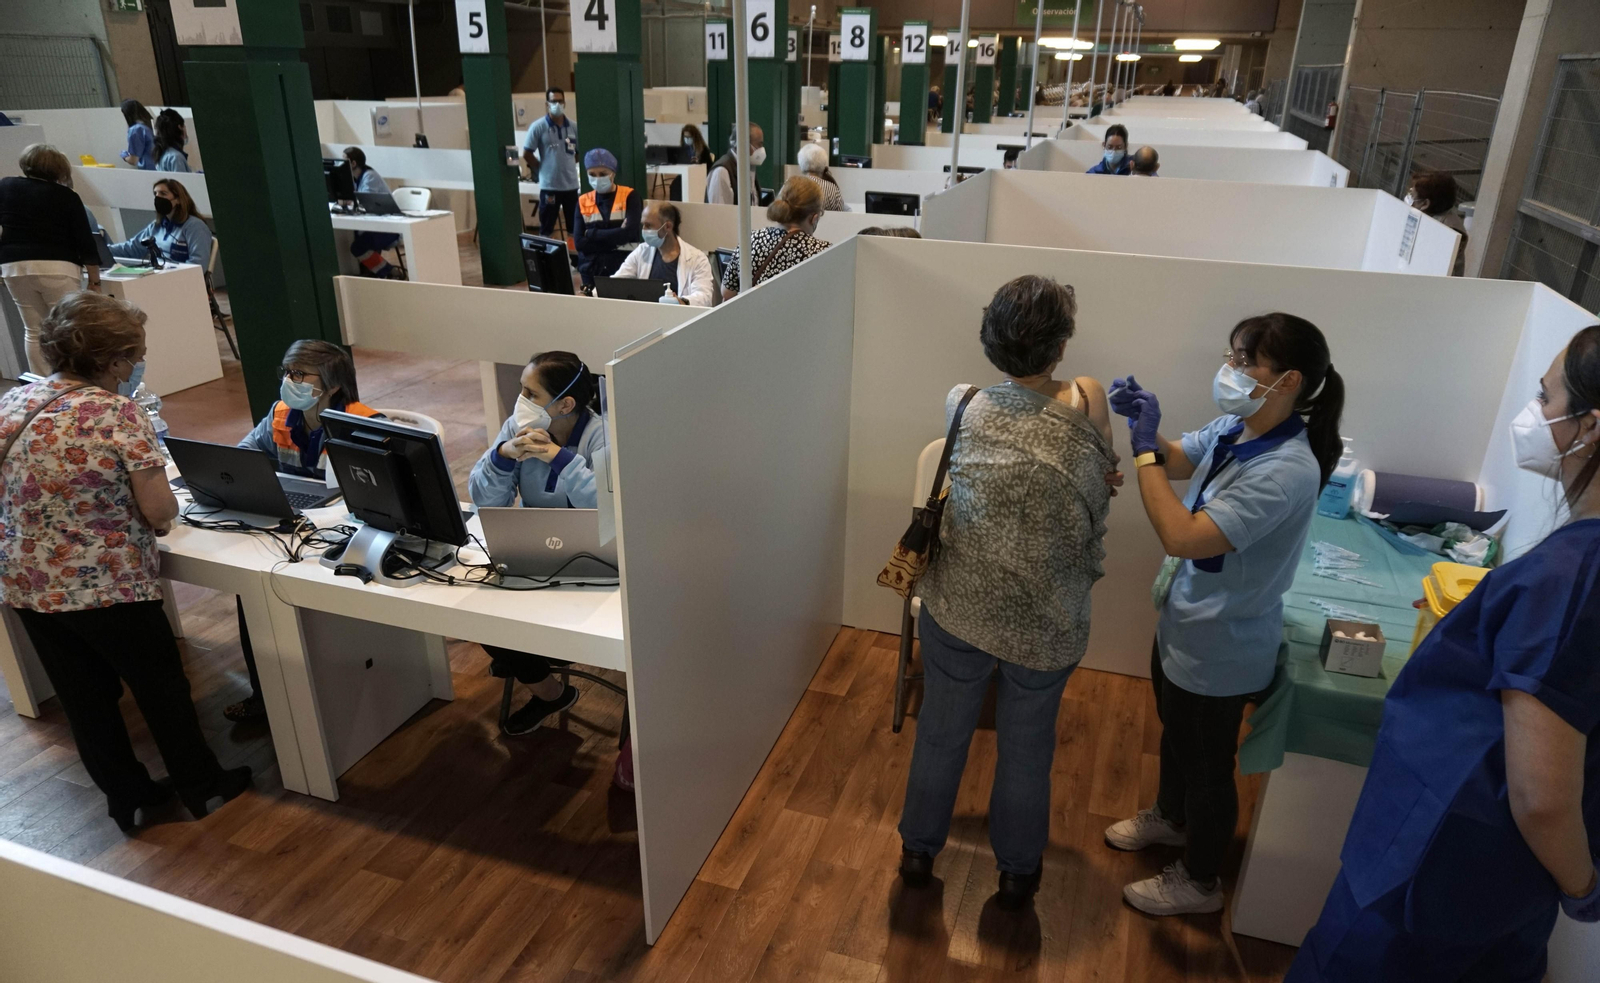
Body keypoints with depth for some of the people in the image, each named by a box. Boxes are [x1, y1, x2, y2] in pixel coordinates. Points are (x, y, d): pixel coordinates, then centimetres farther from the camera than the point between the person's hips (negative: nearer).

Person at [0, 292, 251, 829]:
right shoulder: (120, 413, -18)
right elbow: (159, 510, -19)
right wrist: (164, 513, 3)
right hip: (107, 585, -6)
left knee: (85, 698, 18)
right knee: (162, 687, 14)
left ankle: (127, 796, 34)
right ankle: (201, 786, 30)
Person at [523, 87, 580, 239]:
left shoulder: (574, 126, 4)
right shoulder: (538, 127, -5)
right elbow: (527, 154, -2)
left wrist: (567, 164, 8)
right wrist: (543, 169, 2)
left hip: (571, 184, 3)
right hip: (549, 185, -3)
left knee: (575, 228, 9)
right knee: (546, 229, 4)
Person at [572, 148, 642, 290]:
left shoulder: (630, 197, 0)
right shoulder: (583, 202, 8)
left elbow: (629, 233, -13)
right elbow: (579, 242, -2)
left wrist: (592, 234, -6)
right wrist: (616, 237, -11)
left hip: (623, 267, -2)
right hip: (591, 268, 3)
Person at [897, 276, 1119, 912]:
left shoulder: (961, 405, -12)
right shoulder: (1086, 407, -18)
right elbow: (1098, 506, -3)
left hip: (957, 608, 1)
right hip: (1046, 623, -1)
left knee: (941, 733, 22)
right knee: (1027, 748, 21)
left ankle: (918, 850, 43)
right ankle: (1017, 871, 42)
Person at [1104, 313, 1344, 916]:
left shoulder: (1286, 471, -33)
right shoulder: (1234, 428, -8)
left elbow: (1183, 537, -37)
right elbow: (1176, 462, 9)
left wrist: (1143, 447, -32)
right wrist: (1143, 421, -11)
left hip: (1220, 647, -8)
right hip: (1185, 623, 8)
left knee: (1207, 761, 14)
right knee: (1176, 732, 30)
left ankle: (1199, 882, 38)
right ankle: (1170, 816, 57)